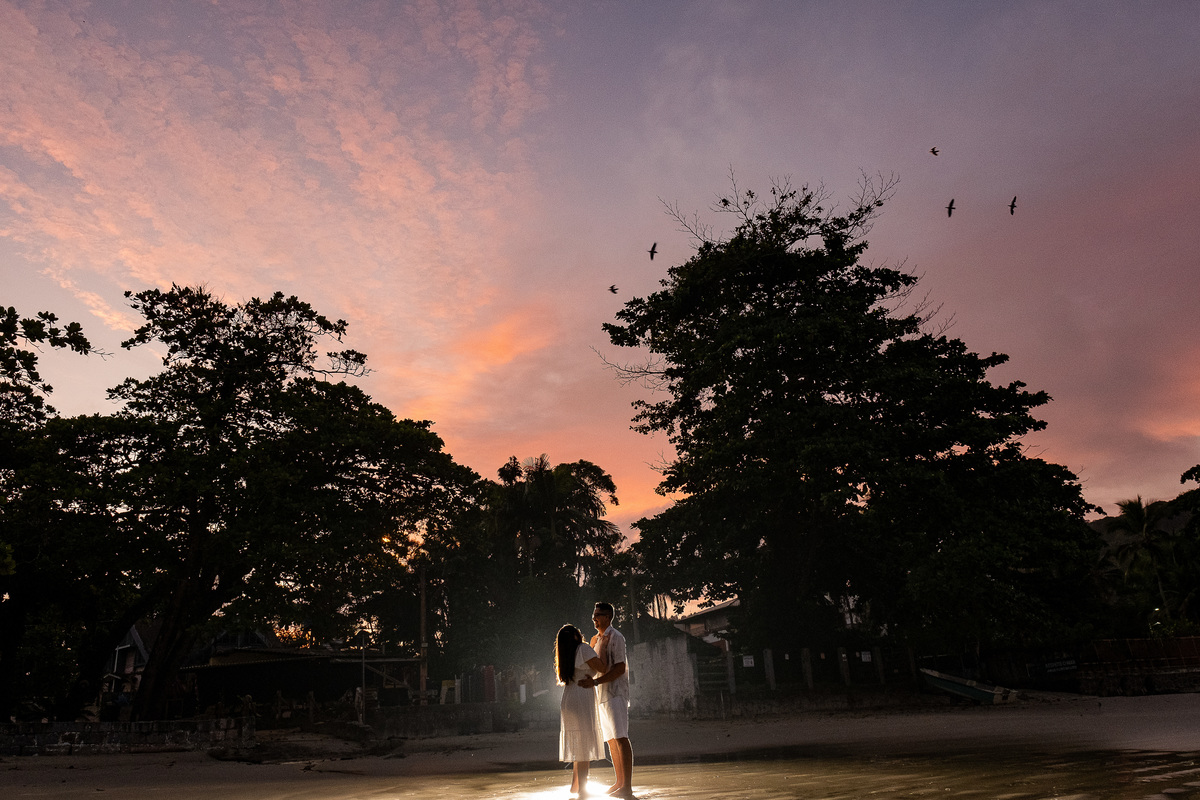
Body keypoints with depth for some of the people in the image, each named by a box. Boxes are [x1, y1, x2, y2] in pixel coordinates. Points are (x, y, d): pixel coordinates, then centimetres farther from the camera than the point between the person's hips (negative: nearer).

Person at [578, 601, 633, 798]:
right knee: (611, 740, 10)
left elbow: (620, 668, -19)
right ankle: (619, 782, 15)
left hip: (615, 693, -9)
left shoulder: (615, 637, -9)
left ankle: (627, 786, -14)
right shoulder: (597, 639, 19)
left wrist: (595, 682, -23)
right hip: (602, 695, 9)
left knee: (620, 738, -12)